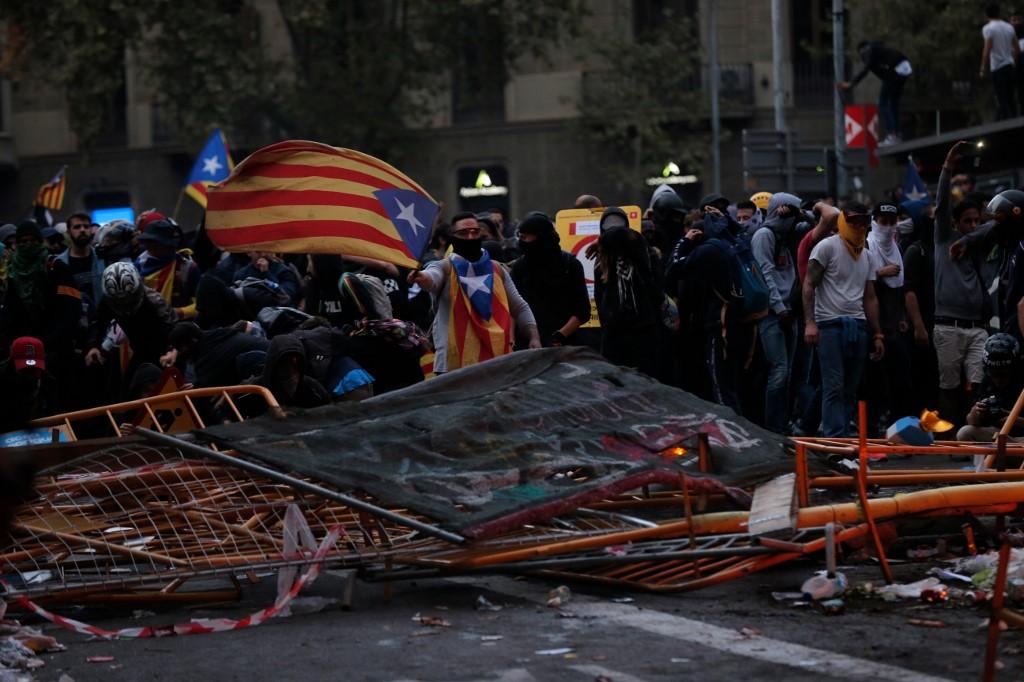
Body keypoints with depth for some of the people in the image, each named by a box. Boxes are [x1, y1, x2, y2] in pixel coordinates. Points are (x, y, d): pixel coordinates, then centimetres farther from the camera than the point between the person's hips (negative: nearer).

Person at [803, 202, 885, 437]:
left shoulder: (866, 256, 19)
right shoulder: (828, 247, -1)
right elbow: (809, 285, -6)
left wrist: (877, 335, 16)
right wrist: (810, 323, -17)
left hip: (858, 326, 7)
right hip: (831, 325, -7)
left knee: (851, 390, 5)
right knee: (834, 388, -11)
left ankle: (842, 437, 9)